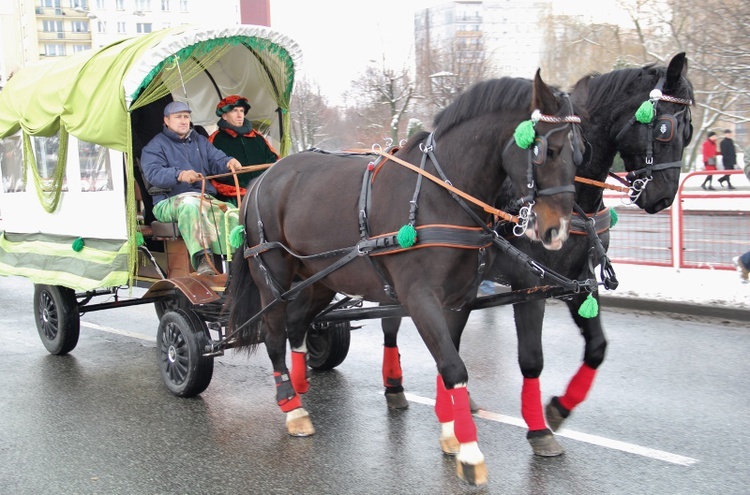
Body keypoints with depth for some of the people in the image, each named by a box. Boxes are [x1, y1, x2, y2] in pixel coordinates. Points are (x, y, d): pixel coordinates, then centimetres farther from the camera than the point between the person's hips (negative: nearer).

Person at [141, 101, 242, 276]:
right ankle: (201, 260, -52)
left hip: (206, 198, 5)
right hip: (169, 202, -5)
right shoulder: (155, 146, 6)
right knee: (190, 202, -41)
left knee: (230, 211, -25)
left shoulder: (200, 141, 25)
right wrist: (179, 175, -33)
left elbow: (216, 160, 11)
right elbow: (153, 173, -13)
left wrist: (229, 162, -16)